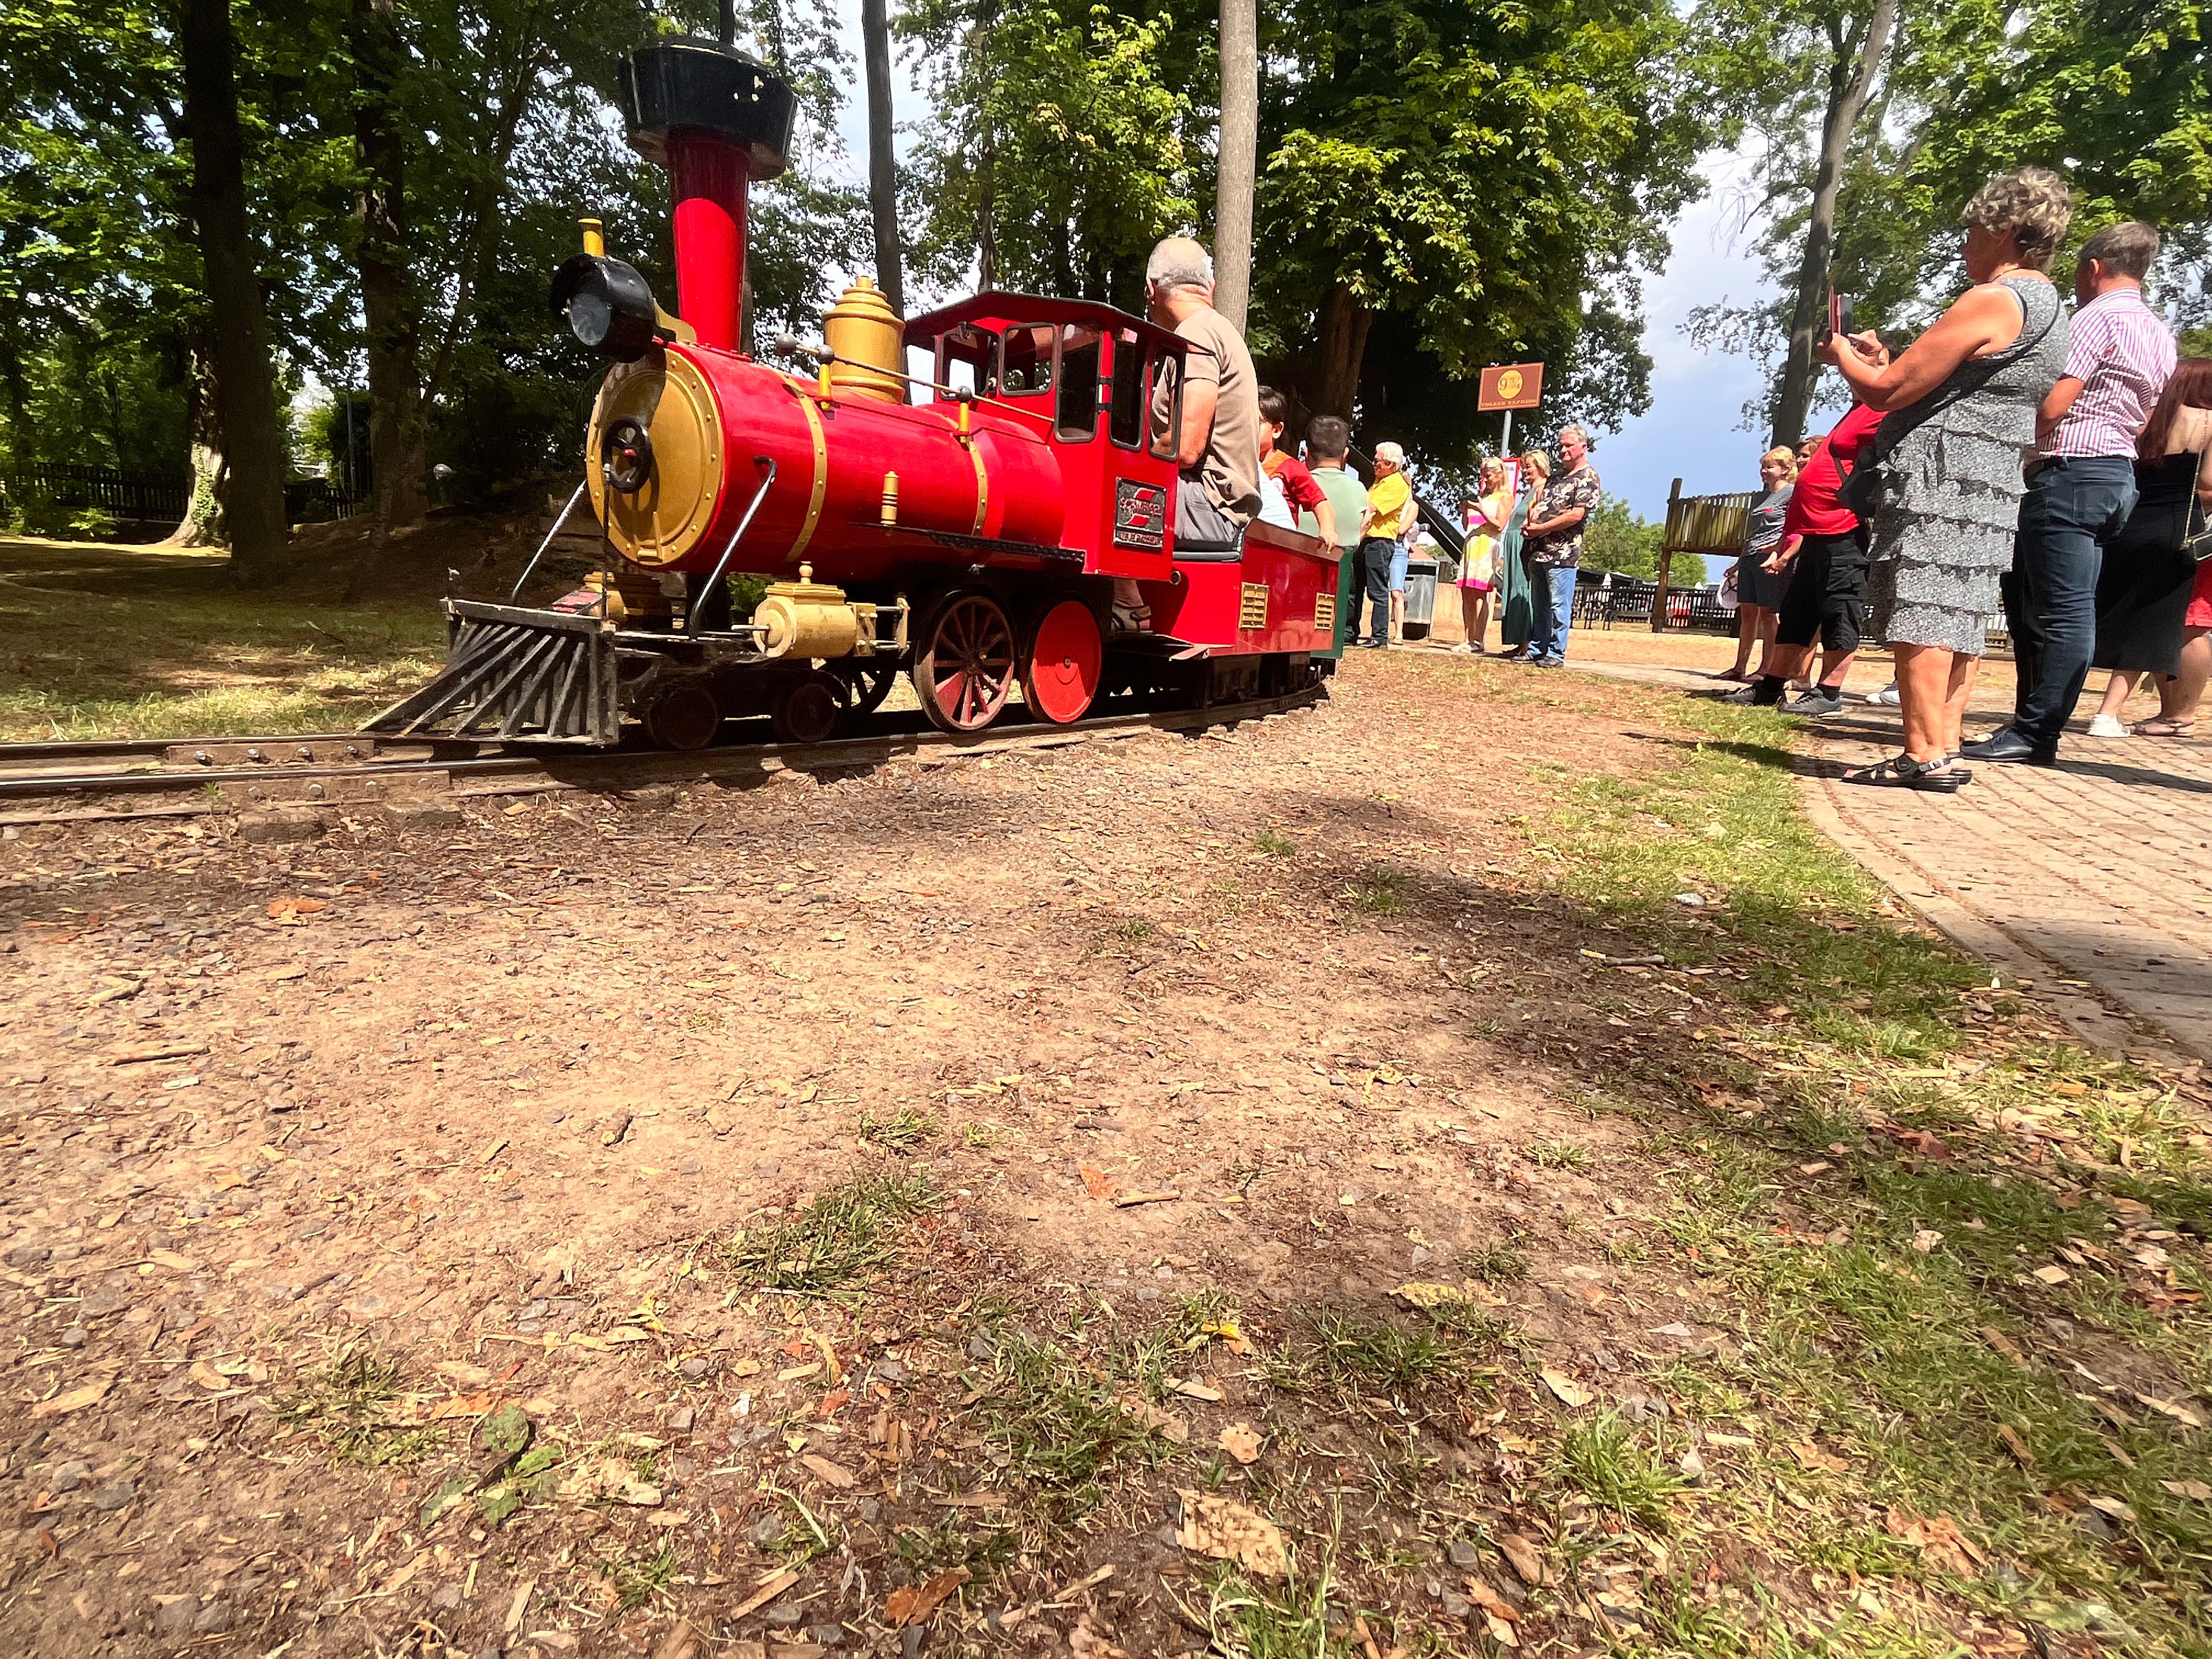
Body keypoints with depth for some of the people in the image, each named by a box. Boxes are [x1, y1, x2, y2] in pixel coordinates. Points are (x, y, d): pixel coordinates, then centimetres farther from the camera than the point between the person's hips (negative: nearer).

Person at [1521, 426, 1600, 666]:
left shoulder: (1588, 478, -5)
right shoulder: (1560, 475, 21)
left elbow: (1576, 514, -15)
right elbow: (1540, 502, 25)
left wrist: (1541, 529, -12)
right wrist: (1532, 519, 2)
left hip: (1562, 552, -8)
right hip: (1539, 550, 9)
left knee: (1559, 606, -5)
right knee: (1540, 604, 12)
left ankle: (1556, 654, -2)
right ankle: (1537, 650, 18)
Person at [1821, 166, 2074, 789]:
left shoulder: (1993, 300, -11)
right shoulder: (2051, 311, 21)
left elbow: (1888, 391, -14)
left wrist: (1843, 357, 5)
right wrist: (1884, 360, 21)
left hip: (1939, 480, -10)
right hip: (1994, 482, 10)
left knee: (1920, 615, -10)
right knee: (1960, 618, 8)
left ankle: (1924, 755, -12)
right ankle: (1947, 750, 9)